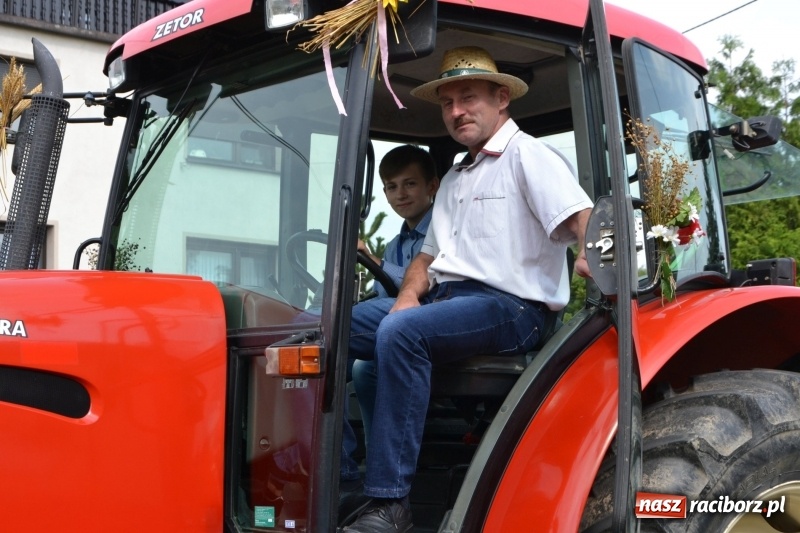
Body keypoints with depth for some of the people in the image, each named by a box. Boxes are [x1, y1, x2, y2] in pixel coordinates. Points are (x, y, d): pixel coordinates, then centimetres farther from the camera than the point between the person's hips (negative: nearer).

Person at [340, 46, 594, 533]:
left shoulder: (526, 154, 0)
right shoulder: (455, 178, 26)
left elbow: (582, 219, -15)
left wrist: (590, 260, -38)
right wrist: (410, 295, 4)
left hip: (509, 306, -9)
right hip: (445, 297, 9)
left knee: (401, 333, -34)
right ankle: (341, 470, -10)